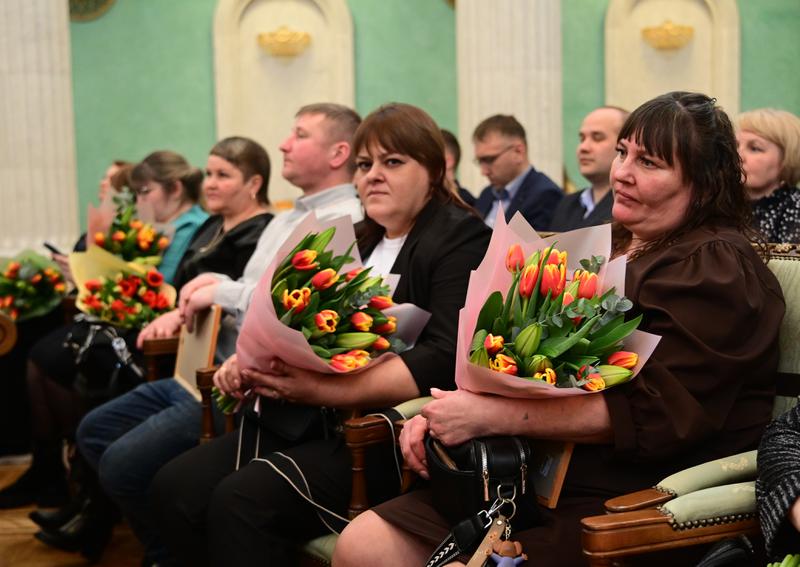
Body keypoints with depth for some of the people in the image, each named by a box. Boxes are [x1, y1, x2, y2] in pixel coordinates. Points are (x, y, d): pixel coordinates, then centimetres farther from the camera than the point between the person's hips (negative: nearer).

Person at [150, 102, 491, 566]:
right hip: (313, 421, 8)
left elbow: (444, 360, -18)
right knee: (176, 487, -12)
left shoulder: (461, 240, -4)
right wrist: (252, 361, -4)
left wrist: (322, 390, -25)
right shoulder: (358, 241, 20)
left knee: (242, 501, -27)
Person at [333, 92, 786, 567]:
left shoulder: (718, 269, -8)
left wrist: (492, 417, -22)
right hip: (541, 473, 8)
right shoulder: (612, 247, 19)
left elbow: (651, 414, -19)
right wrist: (442, 412, -3)